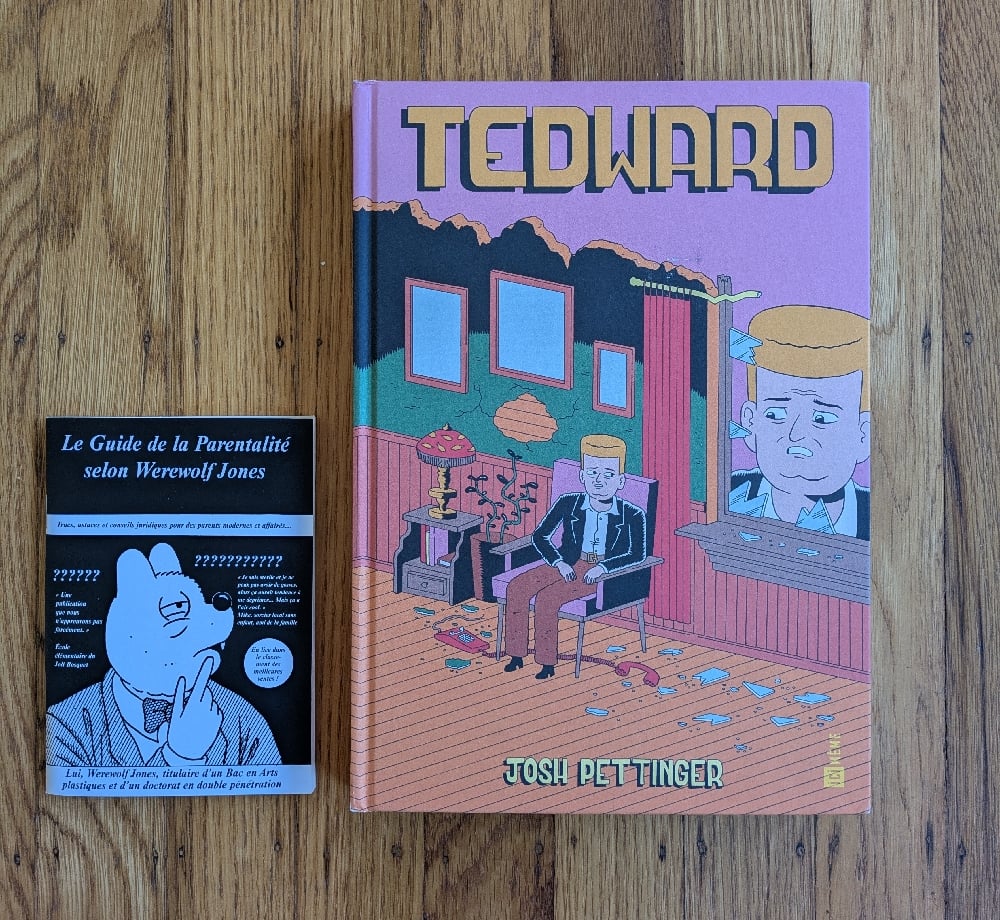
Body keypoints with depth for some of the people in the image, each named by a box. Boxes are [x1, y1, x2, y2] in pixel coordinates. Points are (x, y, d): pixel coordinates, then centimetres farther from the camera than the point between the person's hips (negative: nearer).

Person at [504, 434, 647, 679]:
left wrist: (602, 567, -24)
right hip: (568, 564, 5)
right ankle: (516, 655, -6)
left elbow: (637, 554, -12)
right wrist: (559, 563, -10)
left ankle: (547, 662, -12)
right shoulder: (568, 503, 2)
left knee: (546, 598, -27)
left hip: (602, 571, -5)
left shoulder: (632, 515, -6)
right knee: (516, 588, -17)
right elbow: (540, 536, 6)